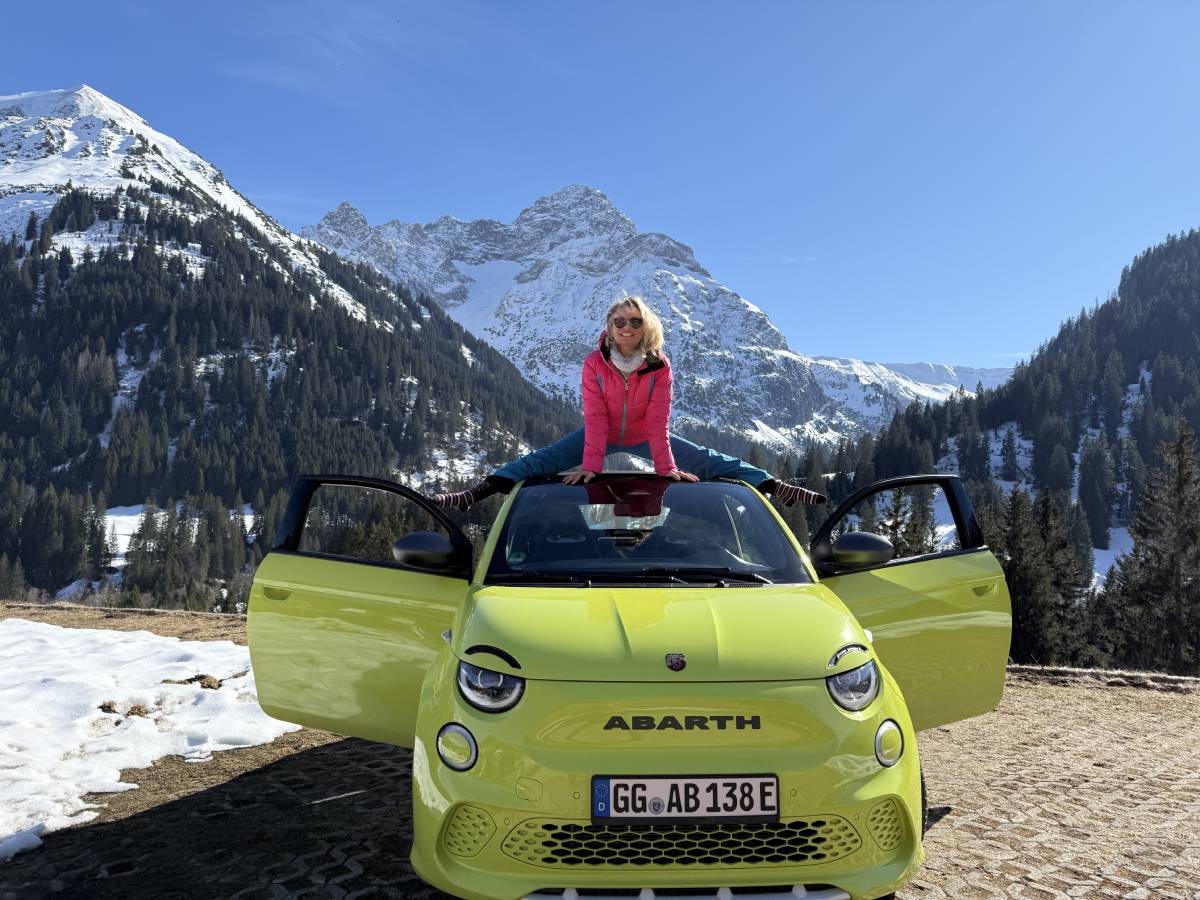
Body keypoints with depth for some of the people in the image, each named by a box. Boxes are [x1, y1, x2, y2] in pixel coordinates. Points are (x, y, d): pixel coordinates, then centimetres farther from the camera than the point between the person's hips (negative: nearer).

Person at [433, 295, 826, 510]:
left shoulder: (659, 365, -19)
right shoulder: (595, 363, -20)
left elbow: (658, 420, -22)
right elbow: (595, 418, -24)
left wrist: (666, 466, -29)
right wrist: (590, 465, -32)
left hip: (644, 438, 1)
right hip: (603, 436, 0)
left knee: (706, 460, -12)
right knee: (541, 460, -19)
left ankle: (773, 486, -12)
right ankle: (476, 493, -29)